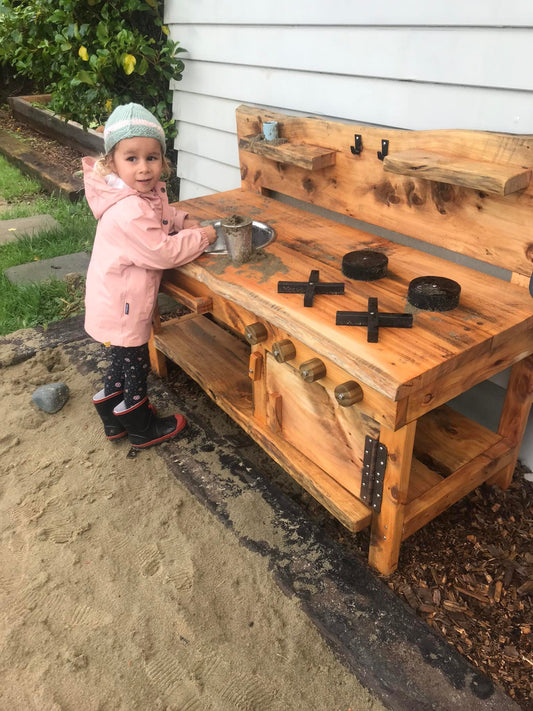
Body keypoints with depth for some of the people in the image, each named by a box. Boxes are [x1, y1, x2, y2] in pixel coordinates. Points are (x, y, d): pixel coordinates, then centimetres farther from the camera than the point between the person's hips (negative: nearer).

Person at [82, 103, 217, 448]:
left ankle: (114, 418, 44)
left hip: (119, 302, 10)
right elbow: (163, 252, -30)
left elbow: (161, 212, 20)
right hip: (122, 307, -10)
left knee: (123, 360, 25)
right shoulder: (129, 212, -31)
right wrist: (202, 237, -18)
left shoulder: (145, 192, -1)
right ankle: (142, 428, 31)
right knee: (135, 365, 9)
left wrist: (182, 219, 1)